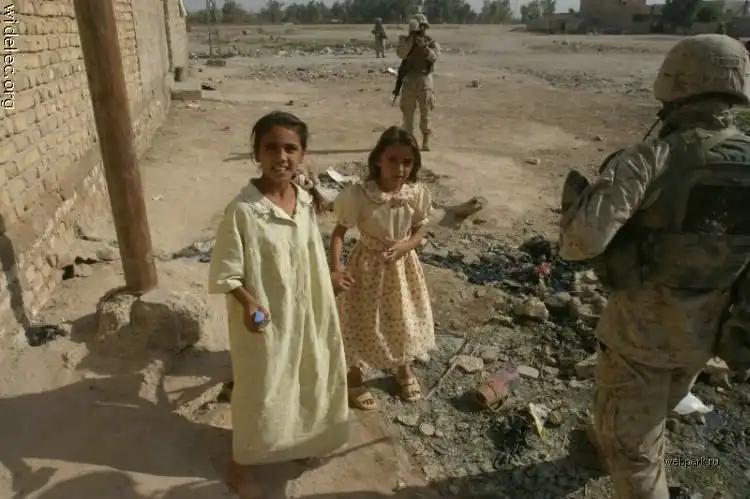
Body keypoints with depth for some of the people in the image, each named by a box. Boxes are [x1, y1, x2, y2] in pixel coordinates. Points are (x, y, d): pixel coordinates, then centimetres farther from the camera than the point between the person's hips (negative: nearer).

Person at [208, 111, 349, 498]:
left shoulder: (305, 203, -3)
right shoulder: (241, 210, -22)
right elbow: (226, 273, -16)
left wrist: (324, 312, 12)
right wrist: (249, 303, -31)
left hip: (303, 316, 6)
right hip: (263, 320, -6)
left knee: (303, 382, 24)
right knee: (260, 390, 13)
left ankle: (299, 443, 53)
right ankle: (240, 464, 39)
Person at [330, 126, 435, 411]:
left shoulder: (418, 194, -12)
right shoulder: (359, 195, -22)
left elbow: (420, 232, 0)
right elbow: (339, 232, -15)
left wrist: (405, 245, -21)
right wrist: (335, 269, -26)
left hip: (402, 265, 4)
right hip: (368, 265, -3)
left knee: (405, 319, 20)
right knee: (363, 321, 11)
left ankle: (404, 369, 48)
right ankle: (354, 376, 37)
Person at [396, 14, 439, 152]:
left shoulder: (432, 43, 4)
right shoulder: (407, 41, 6)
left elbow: (433, 56, -16)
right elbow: (401, 54, -13)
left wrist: (424, 46, -31)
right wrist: (411, 38, -19)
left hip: (425, 80, -1)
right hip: (409, 80, 1)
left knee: (425, 112, 1)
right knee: (407, 111, 2)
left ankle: (426, 140, 8)